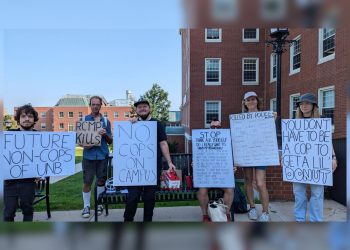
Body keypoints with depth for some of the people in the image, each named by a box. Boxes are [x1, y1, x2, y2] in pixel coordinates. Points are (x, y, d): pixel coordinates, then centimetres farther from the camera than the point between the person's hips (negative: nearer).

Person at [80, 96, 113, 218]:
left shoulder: (106, 121, 7)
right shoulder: (84, 120, 6)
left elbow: (110, 141, 7)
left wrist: (105, 134, -14)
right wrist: (84, 144, -13)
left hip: (102, 155, 1)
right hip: (88, 155, -1)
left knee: (101, 180, 8)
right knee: (87, 182, 3)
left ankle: (99, 204, 22)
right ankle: (86, 206, 16)